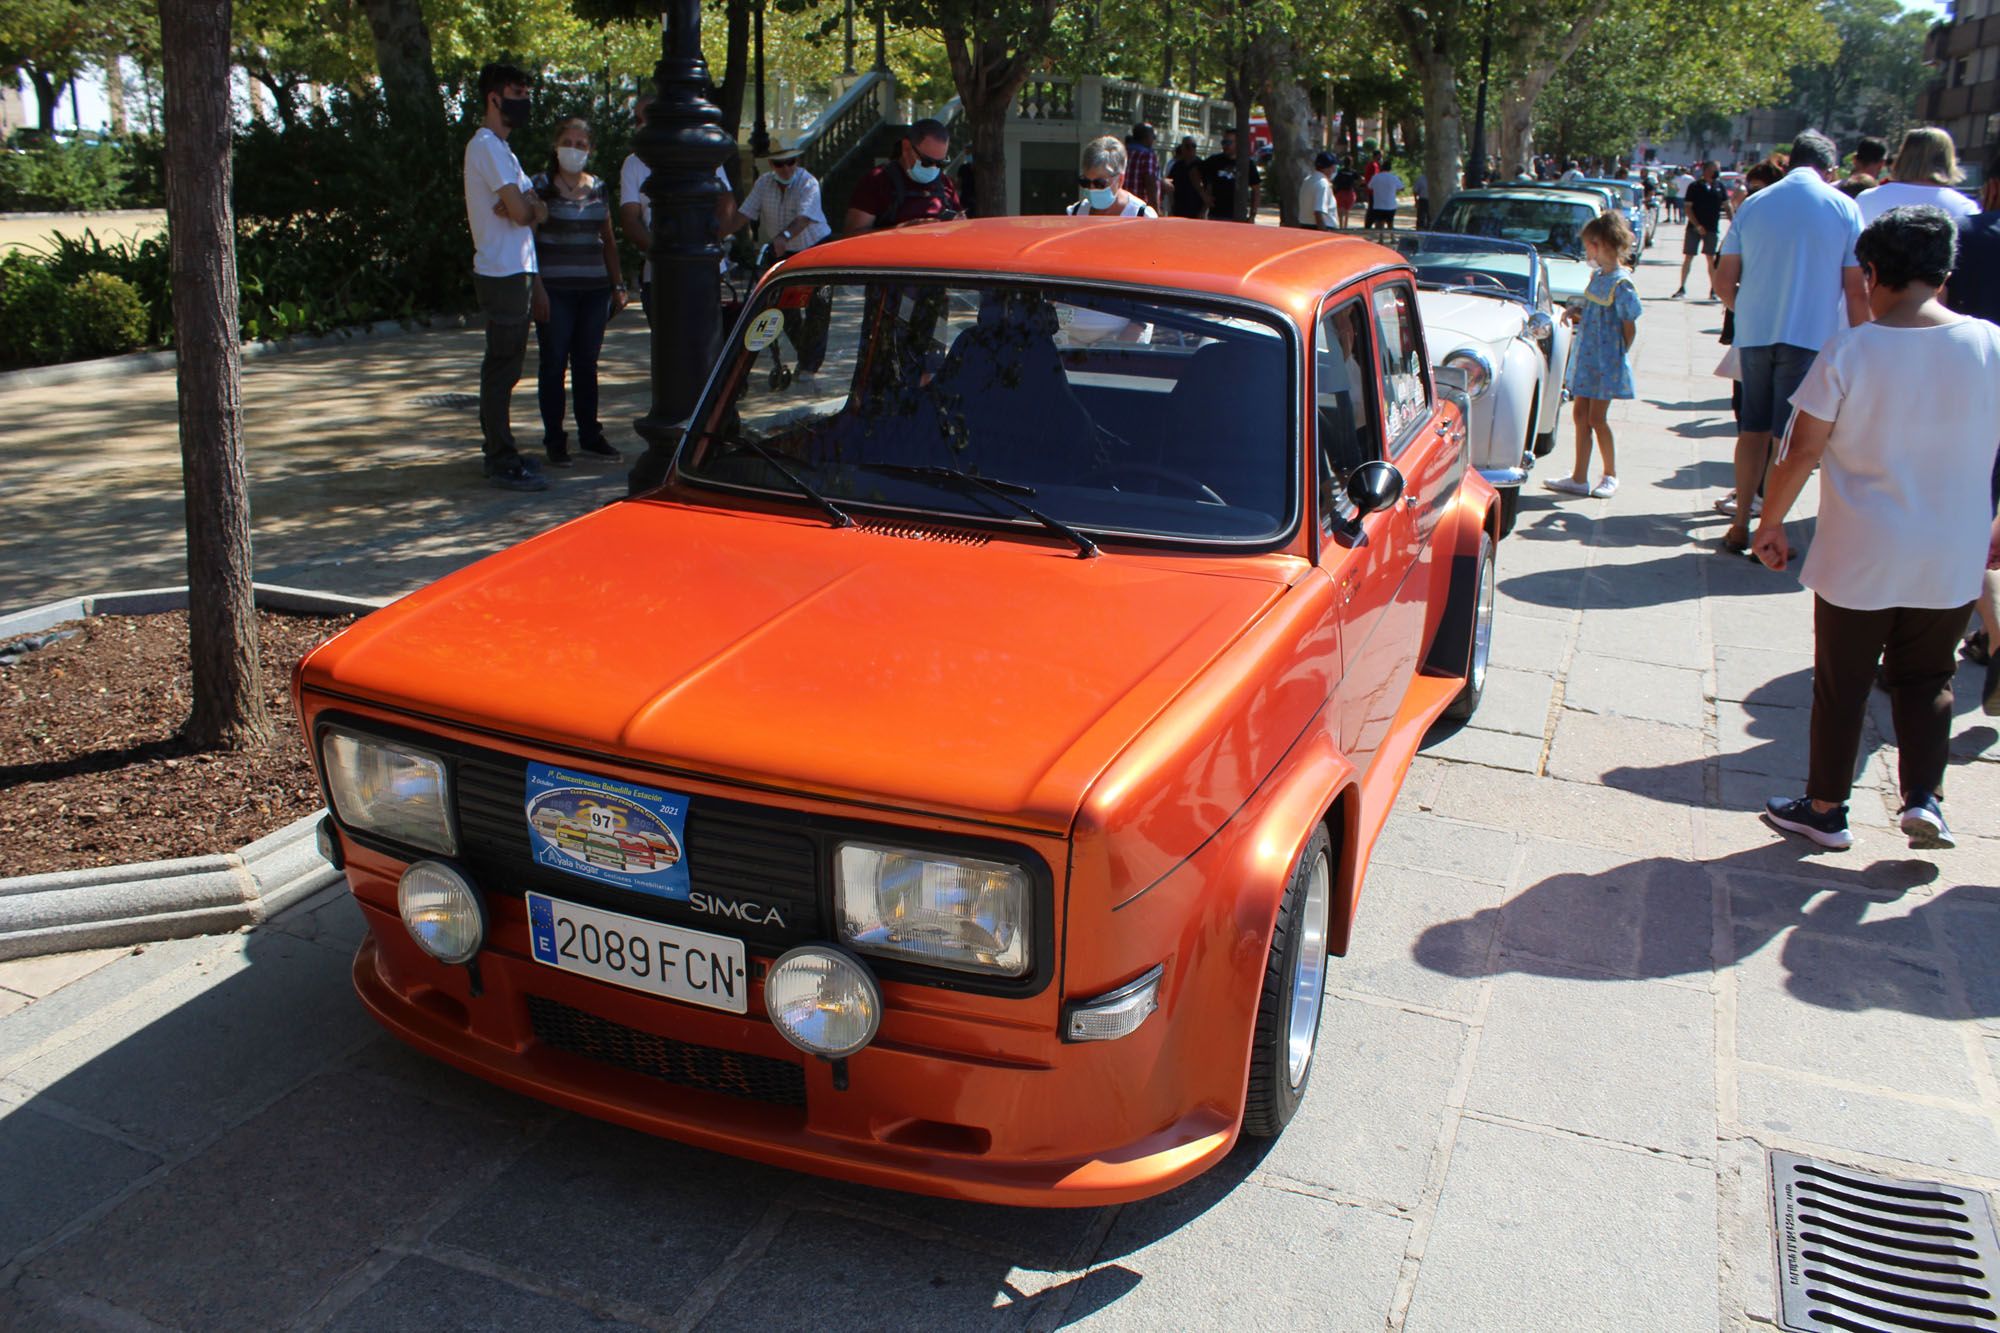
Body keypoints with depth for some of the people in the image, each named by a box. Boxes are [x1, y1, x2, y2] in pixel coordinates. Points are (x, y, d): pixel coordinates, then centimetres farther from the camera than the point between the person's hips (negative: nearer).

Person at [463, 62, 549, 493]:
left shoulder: (497, 147, 21)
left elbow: (535, 208, 11)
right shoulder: (488, 146, -12)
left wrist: (528, 207, -11)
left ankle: (497, 452, 22)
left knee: (501, 367, 14)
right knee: (503, 369, -9)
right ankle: (503, 463, -7)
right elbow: (523, 211, -20)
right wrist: (530, 207, 2)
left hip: (511, 271, 10)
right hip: (504, 273, -10)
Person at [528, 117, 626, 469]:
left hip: (594, 290, 4)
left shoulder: (599, 189, 11)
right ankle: (554, 440, 7)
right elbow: (529, 239, -5)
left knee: (587, 364, 10)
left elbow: (608, 241, 17)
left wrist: (617, 285, 12)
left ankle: (590, 437, 18)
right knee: (554, 364, 0)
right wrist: (538, 288, -13)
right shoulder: (542, 187, -2)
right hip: (555, 290, -4)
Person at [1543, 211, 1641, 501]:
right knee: (1580, 414, 8)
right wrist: (1574, 315, 1)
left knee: (1597, 418, -2)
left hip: (1607, 362, -8)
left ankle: (1610, 476, 13)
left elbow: (1629, 326, -12)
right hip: (1586, 358, 8)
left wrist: (1619, 355, -5)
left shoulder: (1621, 284, -16)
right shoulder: (1597, 276, 9)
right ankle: (1579, 478, 14)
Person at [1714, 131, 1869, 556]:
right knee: (1789, 437, 3)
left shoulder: (1754, 204, 6)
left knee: (1753, 429, 14)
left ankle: (1741, 524, 17)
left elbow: (1724, 283, 6)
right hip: (1812, 337, -3)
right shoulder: (1844, 207, -3)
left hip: (1754, 333, 3)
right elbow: (1856, 290, -4)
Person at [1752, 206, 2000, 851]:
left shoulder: (1848, 350, -13)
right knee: (1925, 678, 21)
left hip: (1859, 557, -2)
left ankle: (1825, 808, 23)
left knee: (1842, 685, 12)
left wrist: (1770, 524, 2)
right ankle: (1924, 796, 11)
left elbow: (1803, 451, -12)